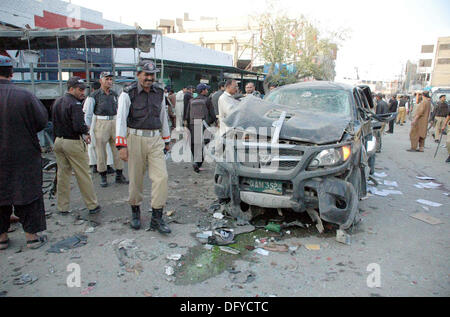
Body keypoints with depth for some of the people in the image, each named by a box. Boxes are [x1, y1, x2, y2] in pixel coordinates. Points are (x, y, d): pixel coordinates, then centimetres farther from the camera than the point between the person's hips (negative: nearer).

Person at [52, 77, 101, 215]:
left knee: (62, 175, 14)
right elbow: (78, 127, -28)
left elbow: (55, 122, 15)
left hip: (58, 141, 8)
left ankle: (62, 207, 23)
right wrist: (86, 130, -6)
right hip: (73, 143, -8)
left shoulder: (57, 102, 9)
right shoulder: (75, 104, -17)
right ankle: (92, 206, 12)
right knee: (83, 176, 2)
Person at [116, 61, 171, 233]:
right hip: (135, 139, -3)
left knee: (161, 177, -6)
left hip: (155, 139, 3)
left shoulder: (159, 92, 10)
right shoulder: (128, 93, -4)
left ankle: (157, 218, 3)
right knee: (136, 179, 7)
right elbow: (121, 119, -9)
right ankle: (135, 212, 29)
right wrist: (121, 145, -17)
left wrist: (166, 140, 21)